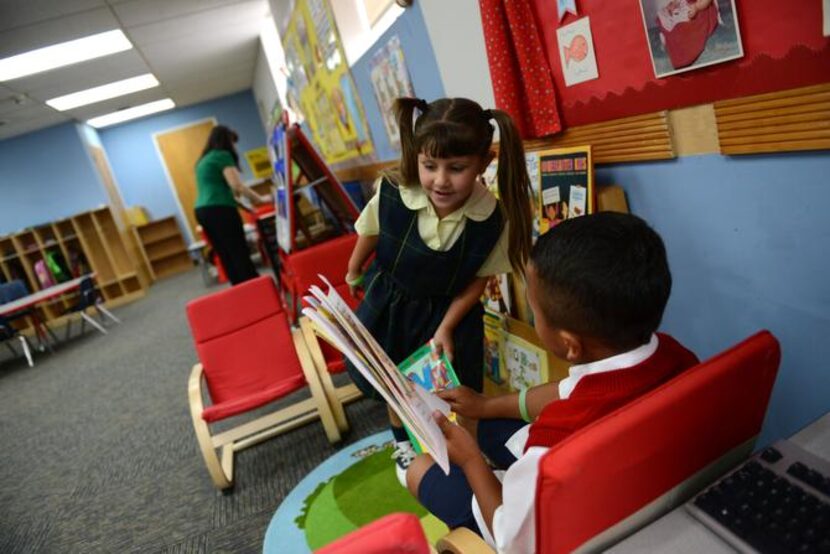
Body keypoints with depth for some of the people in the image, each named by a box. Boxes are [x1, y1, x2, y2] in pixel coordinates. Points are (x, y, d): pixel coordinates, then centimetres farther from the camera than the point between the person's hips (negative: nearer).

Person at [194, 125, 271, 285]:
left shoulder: (203, 160, 24)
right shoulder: (223, 155, -2)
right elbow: (237, 186, -12)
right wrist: (260, 199, -3)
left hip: (202, 211, 9)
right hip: (219, 210, -9)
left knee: (225, 257, 9)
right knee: (240, 254, -7)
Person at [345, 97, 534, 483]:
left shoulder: (493, 219, -29)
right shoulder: (391, 194, -29)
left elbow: (479, 280, -13)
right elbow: (369, 235, -6)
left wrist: (446, 327, -15)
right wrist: (354, 272, 11)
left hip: (448, 308, -1)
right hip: (390, 300, 2)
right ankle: (404, 444, 52)